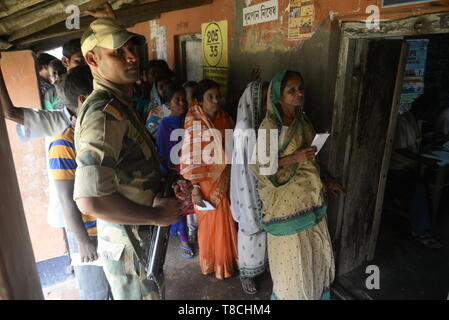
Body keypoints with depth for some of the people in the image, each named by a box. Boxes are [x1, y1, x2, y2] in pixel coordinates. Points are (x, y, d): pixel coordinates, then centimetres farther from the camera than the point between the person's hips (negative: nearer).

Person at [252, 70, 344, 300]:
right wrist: (293, 158, -24)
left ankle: (314, 292, 46)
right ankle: (289, 294, 36)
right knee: (290, 254, 10)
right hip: (286, 199, -7)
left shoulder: (302, 120, 5)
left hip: (310, 195, 7)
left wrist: (326, 180, 11)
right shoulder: (269, 126, -17)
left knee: (316, 249, 21)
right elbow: (260, 167, -17)